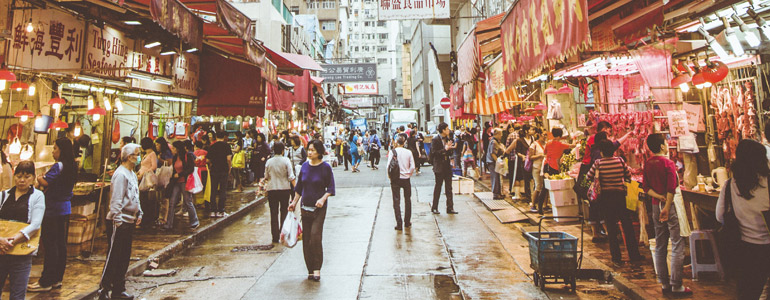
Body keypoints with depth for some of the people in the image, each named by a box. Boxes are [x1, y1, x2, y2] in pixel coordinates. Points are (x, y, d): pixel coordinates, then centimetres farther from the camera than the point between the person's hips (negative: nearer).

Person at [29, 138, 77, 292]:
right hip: (66, 208, 9)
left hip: (53, 209, -9)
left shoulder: (58, 166, -16)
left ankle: (46, 282, 4)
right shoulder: (72, 167, 10)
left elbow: (45, 182, -25)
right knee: (61, 244, 12)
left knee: (49, 244, -2)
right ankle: (57, 279, 20)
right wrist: (45, 179, 5)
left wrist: (39, 178, -5)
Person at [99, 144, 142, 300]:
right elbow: (116, 200, -19)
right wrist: (117, 221, -20)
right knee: (113, 258, -3)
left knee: (124, 258, 13)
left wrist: (139, 214, 16)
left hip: (129, 222, 9)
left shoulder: (133, 174, 15)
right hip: (119, 223, -9)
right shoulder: (120, 174, -15)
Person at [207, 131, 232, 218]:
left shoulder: (212, 146, 4)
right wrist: (229, 168, 2)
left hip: (214, 170, 2)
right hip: (224, 170, -2)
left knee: (213, 191, 9)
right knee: (223, 190, 3)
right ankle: (220, 211, 3)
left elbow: (208, 160, 4)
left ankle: (213, 211, 9)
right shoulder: (226, 145, -4)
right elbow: (229, 158, -12)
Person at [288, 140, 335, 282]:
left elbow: (330, 188, -3)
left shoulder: (325, 167, -6)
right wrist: (294, 202, 15)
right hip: (305, 206, 5)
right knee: (306, 237, 5)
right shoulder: (305, 166, 6)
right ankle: (310, 269, 14)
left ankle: (317, 269, -7)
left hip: (319, 207, -5)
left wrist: (323, 199, -18)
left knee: (315, 235, -16)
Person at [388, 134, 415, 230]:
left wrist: (390, 176, 3)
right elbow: (412, 167, -4)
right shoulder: (408, 152, -2)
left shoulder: (393, 152, -8)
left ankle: (399, 224, -2)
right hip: (406, 179, 2)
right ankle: (407, 222, 24)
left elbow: (389, 166, -11)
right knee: (407, 200, 17)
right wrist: (408, 174, 10)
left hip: (395, 179, -2)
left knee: (396, 201, 3)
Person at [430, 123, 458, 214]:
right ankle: (434, 207, 14)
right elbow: (434, 153, -17)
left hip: (447, 166, 6)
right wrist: (445, 149, -22)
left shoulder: (448, 139, 11)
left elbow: (450, 153, 14)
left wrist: (450, 148, -7)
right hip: (439, 167, -6)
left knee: (449, 188, 6)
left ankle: (450, 208, 12)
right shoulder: (435, 139, -10)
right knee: (438, 187, 3)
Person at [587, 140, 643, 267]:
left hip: (605, 198, -1)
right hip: (620, 196, 1)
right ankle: (634, 255, 18)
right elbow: (629, 176, 4)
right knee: (627, 225, 12)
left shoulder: (598, 164, -10)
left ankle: (616, 258, 11)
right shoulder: (620, 161, -6)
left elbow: (588, 177, 0)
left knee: (611, 228, 7)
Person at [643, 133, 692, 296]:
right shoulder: (668, 163, -12)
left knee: (660, 246, 11)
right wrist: (667, 207, -13)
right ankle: (676, 285, 0)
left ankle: (665, 284, 17)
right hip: (670, 205, -7)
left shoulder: (647, 164, 7)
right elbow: (671, 189, -16)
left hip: (656, 205, 7)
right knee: (677, 245, -1)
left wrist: (659, 197, -6)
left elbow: (646, 187, 5)